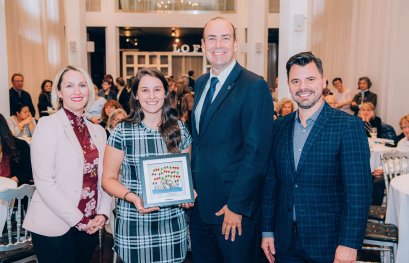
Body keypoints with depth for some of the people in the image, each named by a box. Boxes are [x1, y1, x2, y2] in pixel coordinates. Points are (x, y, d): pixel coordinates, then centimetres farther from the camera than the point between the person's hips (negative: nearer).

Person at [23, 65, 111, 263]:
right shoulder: (48, 125, -8)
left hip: (90, 226, 5)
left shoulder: (98, 131, 8)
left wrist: (103, 214, -3)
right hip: (55, 228, -5)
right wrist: (77, 219, -13)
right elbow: (44, 182, -14)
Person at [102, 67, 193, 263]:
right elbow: (108, 179, -2)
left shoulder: (180, 130, 2)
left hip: (172, 223, 2)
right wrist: (132, 197, -19)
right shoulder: (122, 131, -5)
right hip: (134, 223, -2)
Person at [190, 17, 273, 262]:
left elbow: (256, 152, -18)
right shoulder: (200, 83, 8)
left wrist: (237, 206, -17)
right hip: (199, 202, 7)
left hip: (234, 206, -6)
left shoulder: (255, 86, -15)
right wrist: (191, 187, 7)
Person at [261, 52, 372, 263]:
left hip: (328, 245, -4)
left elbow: (358, 189, -13)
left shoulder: (348, 125, -10)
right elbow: (270, 182, 6)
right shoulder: (279, 127, 4)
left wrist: (349, 244, -17)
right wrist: (267, 231, 5)